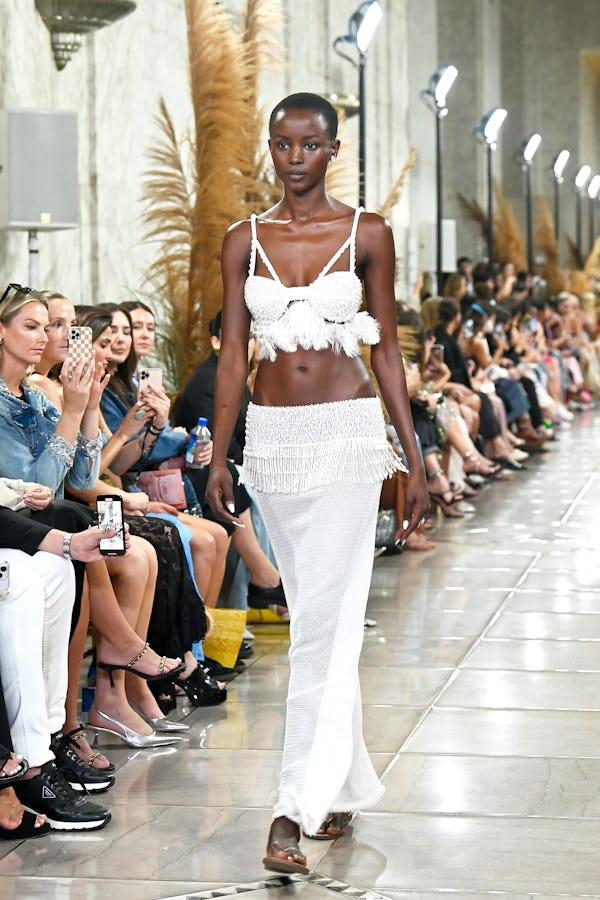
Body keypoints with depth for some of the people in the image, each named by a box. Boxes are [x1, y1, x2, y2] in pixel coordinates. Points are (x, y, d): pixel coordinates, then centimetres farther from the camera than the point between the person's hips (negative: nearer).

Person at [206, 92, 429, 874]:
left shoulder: (367, 235, 0)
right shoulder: (244, 241, 7)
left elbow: (387, 348, 3)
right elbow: (233, 352, 7)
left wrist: (413, 459, 1)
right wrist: (218, 457, 2)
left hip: (346, 434, -4)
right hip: (272, 436, 4)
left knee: (325, 620, -10)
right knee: (313, 615, 12)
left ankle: (298, 809, -12)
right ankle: (343, 787, 23)